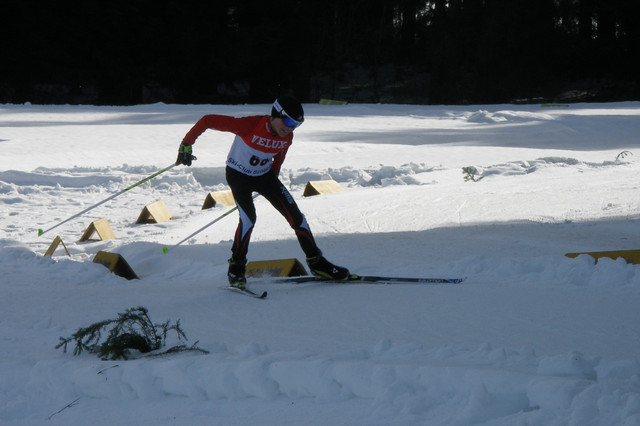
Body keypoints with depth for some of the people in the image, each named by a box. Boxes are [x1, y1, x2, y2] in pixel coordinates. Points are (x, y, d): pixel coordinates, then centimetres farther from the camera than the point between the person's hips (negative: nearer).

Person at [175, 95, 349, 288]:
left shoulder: (287, 138, -11)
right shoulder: (249, 125, -29)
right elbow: (208, 120, -24)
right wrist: (187, 145, -21)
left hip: (264, 176, 5)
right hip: (238, 175, -5)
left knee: (295, 216, -3)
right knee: (248, 218, -26)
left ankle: (317, 263, 10)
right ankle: (236, 269, -9)